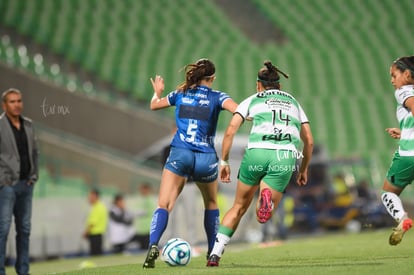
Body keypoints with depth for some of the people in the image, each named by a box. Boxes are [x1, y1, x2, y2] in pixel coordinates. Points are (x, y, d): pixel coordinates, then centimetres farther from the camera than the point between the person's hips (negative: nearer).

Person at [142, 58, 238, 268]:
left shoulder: (180, 94, 12)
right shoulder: (217, 97, 3)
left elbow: (154, 105, 28)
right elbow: (237, 109, -17)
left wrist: (157, 92, 49)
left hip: (179, 154, 0)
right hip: (206, 158, 0)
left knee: (164, 205, -7)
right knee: (211, 203, 24)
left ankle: (153, 245, -32)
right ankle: (213, 252, 25)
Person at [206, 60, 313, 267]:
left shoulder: (253, 100, 21)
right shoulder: (293, 102, 29)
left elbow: (230, 130, 8)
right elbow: (309, 141, 25)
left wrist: (224, 161, 14)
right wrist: (304, 169, 35)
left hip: (257, 152, -1)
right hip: (285, 158, 1)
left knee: (239, 207, 17)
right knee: (264, 216, 4)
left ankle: (215, 253, 10)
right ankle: (268, 199, -32)